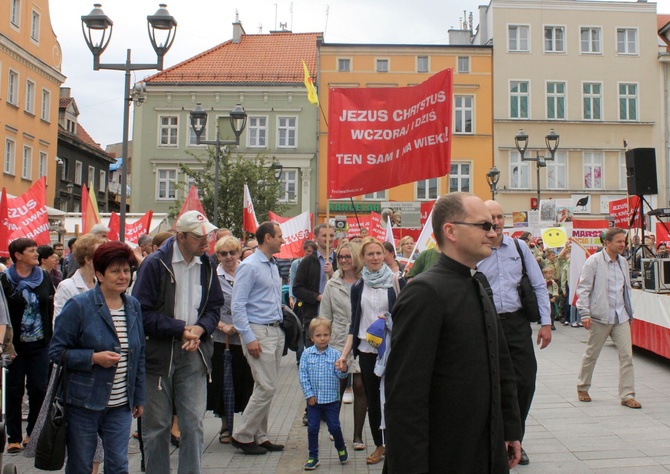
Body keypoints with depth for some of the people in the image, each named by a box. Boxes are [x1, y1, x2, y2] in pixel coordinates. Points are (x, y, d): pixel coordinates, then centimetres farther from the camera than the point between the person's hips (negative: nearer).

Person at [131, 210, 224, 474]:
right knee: (157, 425, 9)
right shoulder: (154, 264, -9)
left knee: (194, 424, 4)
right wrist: (181, 329, -16)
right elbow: (142, 312, -12)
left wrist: (200, 328, -8)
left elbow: (214, 306, 12)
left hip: (194, 354, 3)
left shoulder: (206, 265, 6)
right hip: (159, 354, -3)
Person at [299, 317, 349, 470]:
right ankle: (313, 457, 19)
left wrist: (343, 370, -29)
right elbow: (302, 375, -3)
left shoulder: (335, 354, -5)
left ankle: (341, 448, 33)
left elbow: (341, 375, -5)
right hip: (313, 399, 1)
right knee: (312, 428, 5)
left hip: (331, 399, -1)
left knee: (334, 427, 5)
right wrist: (309, 394, -7)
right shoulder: (307, 354, -4)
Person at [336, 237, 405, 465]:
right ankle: (379, 445, 25)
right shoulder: (358, 287, 8)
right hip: (367, 350, 3)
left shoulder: (396, 281, -2)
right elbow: (354, 323, 10)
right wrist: (344, 354, 4)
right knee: (372, 400, 10)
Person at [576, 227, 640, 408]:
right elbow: (583, 288, -10)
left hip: (621, 316, 5)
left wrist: (629, 312, 19)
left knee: (627, 355, -1)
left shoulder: (623, 262, 10)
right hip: (600, 316, -5)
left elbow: (627, 289, 20)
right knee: (591, 354, 8)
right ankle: (582, 387, 27)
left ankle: (627, 395, 6)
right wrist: (585, 313, -15)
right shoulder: (594, 261, -9)